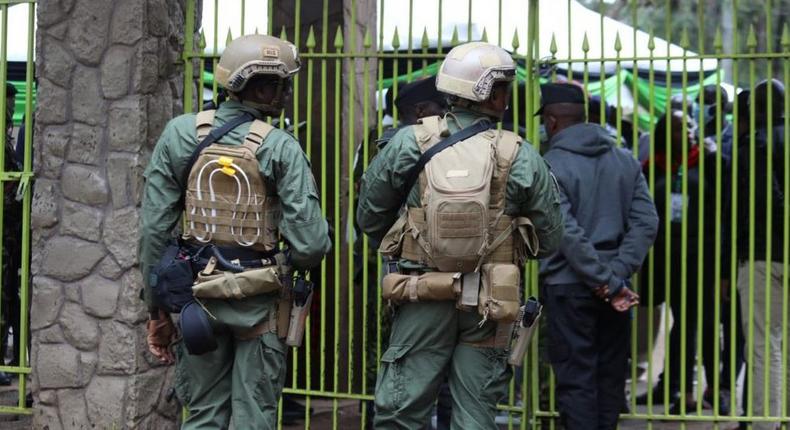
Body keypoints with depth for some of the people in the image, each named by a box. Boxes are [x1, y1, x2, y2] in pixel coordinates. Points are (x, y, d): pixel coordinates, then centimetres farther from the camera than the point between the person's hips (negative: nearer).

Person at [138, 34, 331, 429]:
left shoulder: (180, 135, -2)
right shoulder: (280, 148, -10)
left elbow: (154, 229, -1)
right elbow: (310, 244, -14)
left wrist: (157, 309, 7)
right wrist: (295, 262, 11)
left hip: (197, 293, 3)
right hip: (258, 301, -3)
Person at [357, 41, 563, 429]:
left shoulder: (409, 144, -7)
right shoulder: (521, 158, -8)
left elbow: (370, 217, 1)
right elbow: (549, 238, -1)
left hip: (422, 300, 0)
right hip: (488, 307, 0)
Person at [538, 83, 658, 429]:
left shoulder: (550, 167, -10)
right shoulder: (625, 160, 7)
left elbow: (568, 234, -18)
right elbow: (646, 222, 0)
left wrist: (609, 282, -15)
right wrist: (617, 274, -6)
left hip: (567, 287, -5)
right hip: (614, 289, 5)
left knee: (576, 381, -1)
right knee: (610, 377, 13)